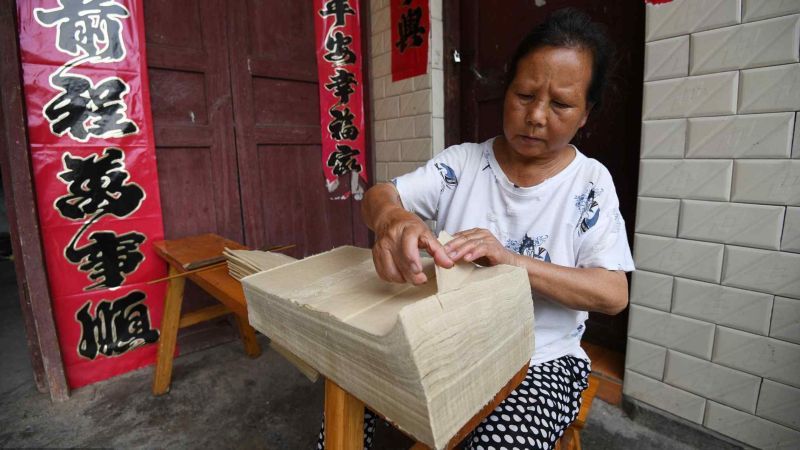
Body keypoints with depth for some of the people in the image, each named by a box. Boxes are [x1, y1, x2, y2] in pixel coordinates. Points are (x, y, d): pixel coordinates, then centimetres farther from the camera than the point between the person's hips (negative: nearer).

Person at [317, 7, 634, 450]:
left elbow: (614, 293, -11)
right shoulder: (461, 161, -2)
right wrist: (392, 216, -36)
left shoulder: (590, 182, -4)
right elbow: (377, 195, -10)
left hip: (540, 359, 0)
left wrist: (513, 261, -29)